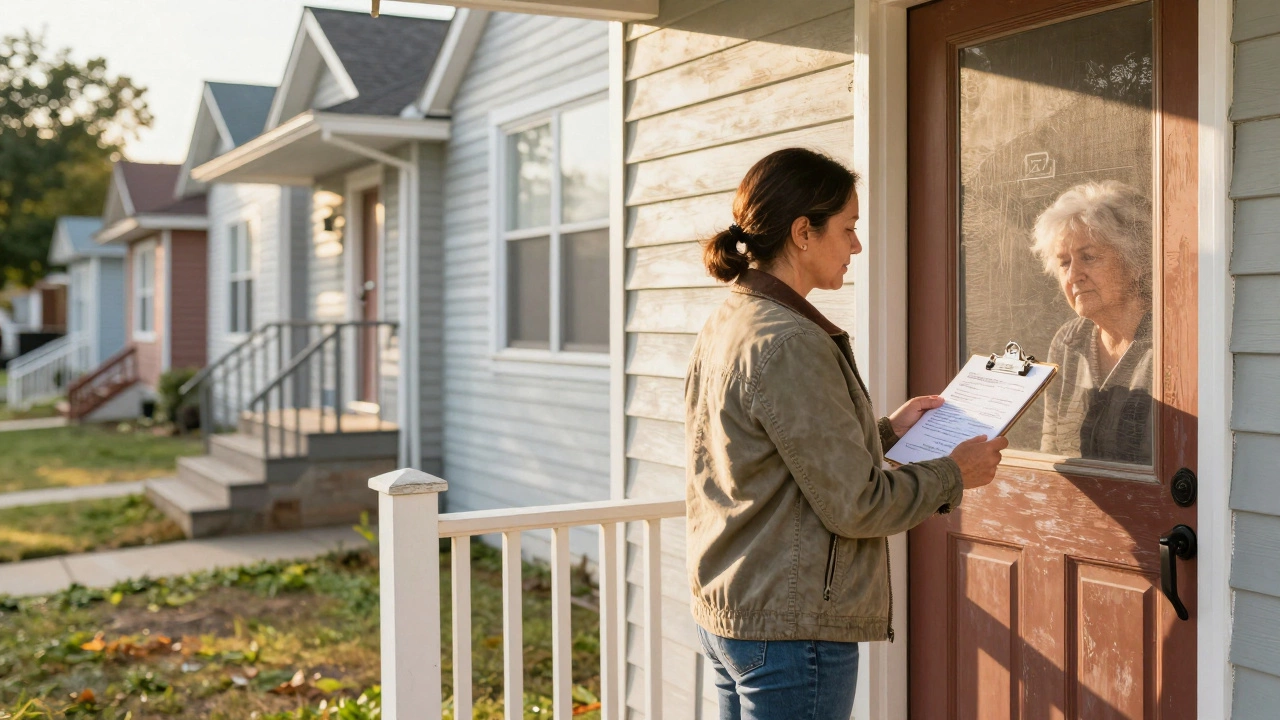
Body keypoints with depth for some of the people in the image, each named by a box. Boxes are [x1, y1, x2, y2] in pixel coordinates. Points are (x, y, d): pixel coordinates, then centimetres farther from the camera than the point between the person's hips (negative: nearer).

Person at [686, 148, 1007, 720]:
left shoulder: (725, 326, 8)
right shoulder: (789, 343, -21)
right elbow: (854, 505, -18)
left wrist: (886, 431, 15)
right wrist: (956, 474, -4)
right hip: (789, 628, -9)